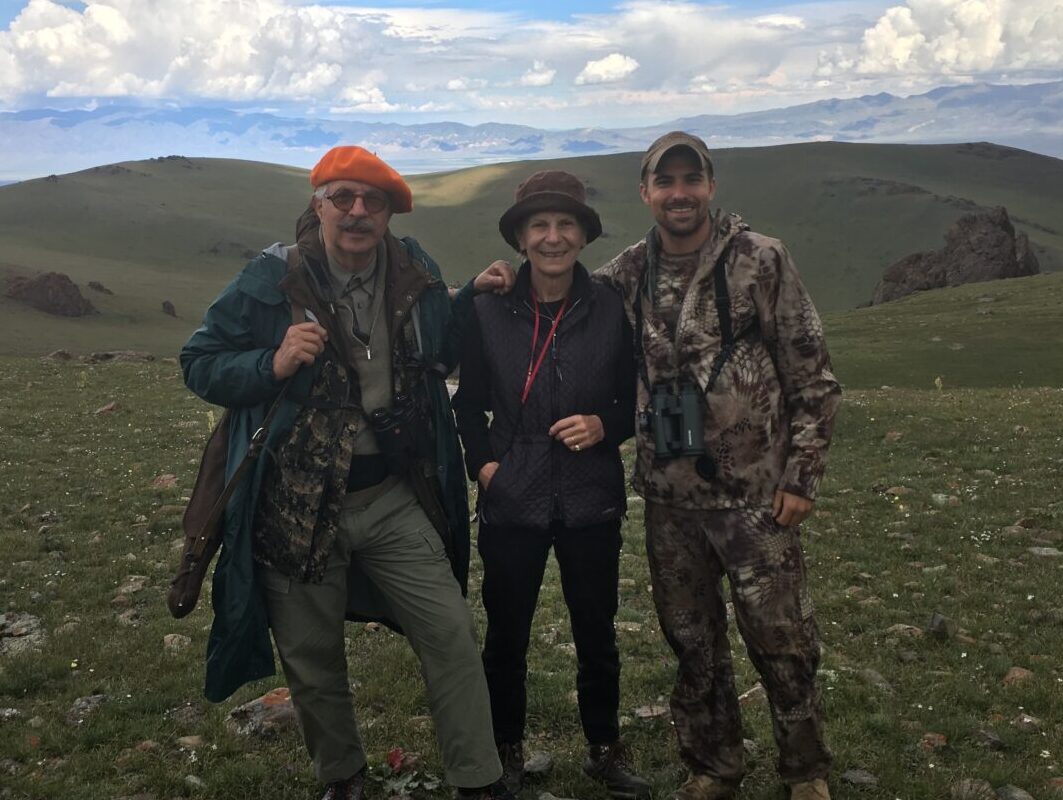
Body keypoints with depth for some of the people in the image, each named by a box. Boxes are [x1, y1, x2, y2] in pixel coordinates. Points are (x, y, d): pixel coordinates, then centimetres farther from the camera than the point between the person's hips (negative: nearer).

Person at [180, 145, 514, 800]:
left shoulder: (417, 274, 2)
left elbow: (440, 359, 18)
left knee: (453, 638, -2)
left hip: (394, 500, 2)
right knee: (315, 663, 13)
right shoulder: (272, 281, -9)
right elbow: (200, 364, -4)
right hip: (299, 507, -2)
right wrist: (274, 364, -22)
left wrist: (473, 300, 1)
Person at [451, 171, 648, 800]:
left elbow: (635, 403, 5)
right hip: (512, 502, 0)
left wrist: (603, 427, -14)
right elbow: (470, 404, 8)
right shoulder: (488, 311, -4)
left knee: (598, 635, 12)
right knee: (506, 636, 11)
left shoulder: (611, 310, -3)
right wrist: (482, 462, -5)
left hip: (592, 501, 0)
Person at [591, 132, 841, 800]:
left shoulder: (763, 261, -7)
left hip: (755, 492, -3)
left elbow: (814, 376, -5)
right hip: (668, 495, 4)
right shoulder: (628, 273, 4)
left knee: (782, 639, 4)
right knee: (691, 639, 14)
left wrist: (802, 476, -8)